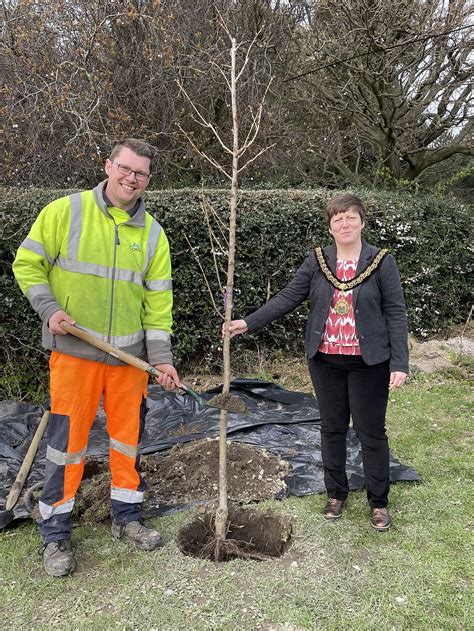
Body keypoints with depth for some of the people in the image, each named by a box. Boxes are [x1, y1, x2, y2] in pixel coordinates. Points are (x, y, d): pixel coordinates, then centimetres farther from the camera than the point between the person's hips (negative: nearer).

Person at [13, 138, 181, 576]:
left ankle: (127, 517, 32)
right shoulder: (64, 211, -5)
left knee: (129, 437, 12)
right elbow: (27, 264, 0)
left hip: (130, 356, 4)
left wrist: (161, 357, -2)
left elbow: (158, 300, 3)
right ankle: (56, 535, 20)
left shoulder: (152, 233, 4)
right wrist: (49, 309, -14)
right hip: (74, 351, -3)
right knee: (67, 441, 3)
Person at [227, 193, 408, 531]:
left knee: (372, 431, 6)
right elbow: (288, 298, 0)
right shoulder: (316, 261, 2)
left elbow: (396, 314, -6)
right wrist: (249, 322, -9)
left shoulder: (382, 262, -5)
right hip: (325, 360, 3)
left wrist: (399, 363, -12)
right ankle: (336, 493, 32)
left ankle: (379, 502, 24)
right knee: (332, 428, 14)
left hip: (368, 362, -3)